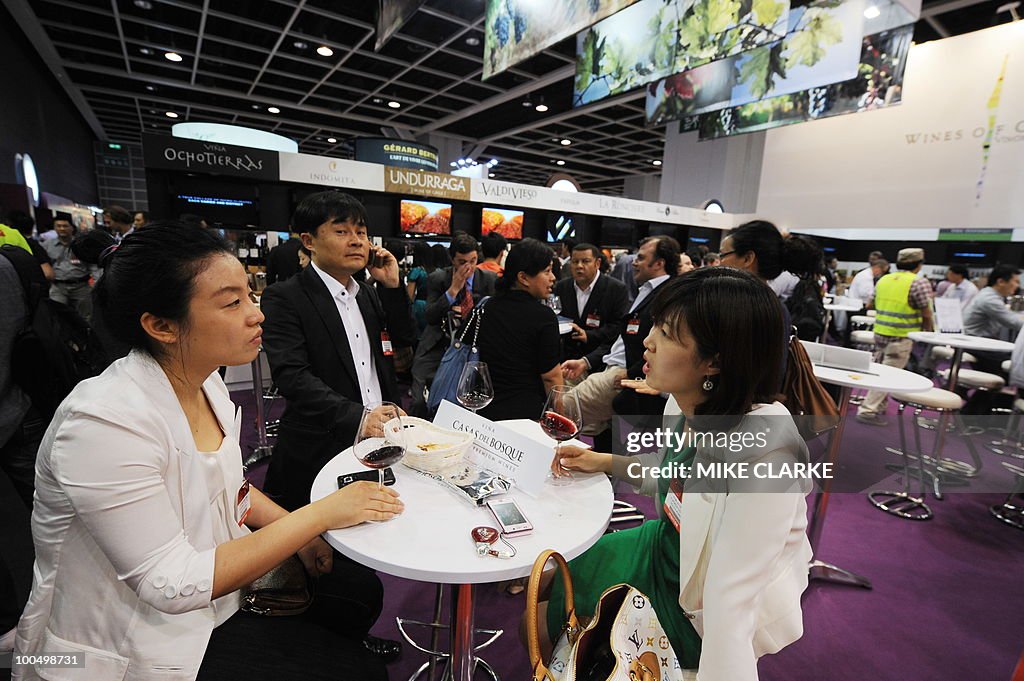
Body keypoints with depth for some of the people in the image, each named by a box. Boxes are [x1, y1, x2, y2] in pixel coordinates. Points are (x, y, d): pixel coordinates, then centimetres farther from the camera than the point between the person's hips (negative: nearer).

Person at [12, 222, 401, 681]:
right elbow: (171, 584, -27)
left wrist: (299, 535, -4)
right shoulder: (105, 423, -30)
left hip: (213, 598, 7)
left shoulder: (205, 381, -5)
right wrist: (320, 514, -26)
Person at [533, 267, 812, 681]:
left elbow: (732, 599, -33)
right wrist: (606, 462, -1)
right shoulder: (688, 405, -13)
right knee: (545, 580, 18)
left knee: (542, 624, 5)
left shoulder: (763, 452, -37)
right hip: (668, 549, 6)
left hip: (705, 613, -6)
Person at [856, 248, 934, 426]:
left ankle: (878, 406, 27)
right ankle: (868, 410, -7)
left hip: (880, 332, 6)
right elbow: (926, 313, -8)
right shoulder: (919, 282, -9)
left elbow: (870, 304, 17)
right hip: (901, 337, -6)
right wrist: (927, 330, 10)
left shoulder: (883, 279, 8)